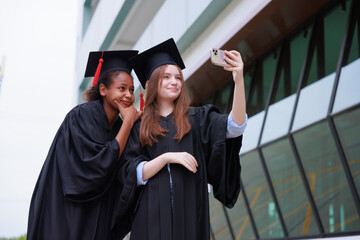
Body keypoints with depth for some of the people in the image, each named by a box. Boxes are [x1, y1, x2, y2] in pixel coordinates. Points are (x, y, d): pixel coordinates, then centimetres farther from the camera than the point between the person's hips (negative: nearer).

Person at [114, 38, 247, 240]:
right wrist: (167, 157, -14)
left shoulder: (197, 119, 9)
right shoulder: (139, 128, 9)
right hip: (152, 218, 0)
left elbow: (235, 126, -9)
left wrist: (239, 80, -21)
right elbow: (131, 175, 0)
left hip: (189, 214, 0)